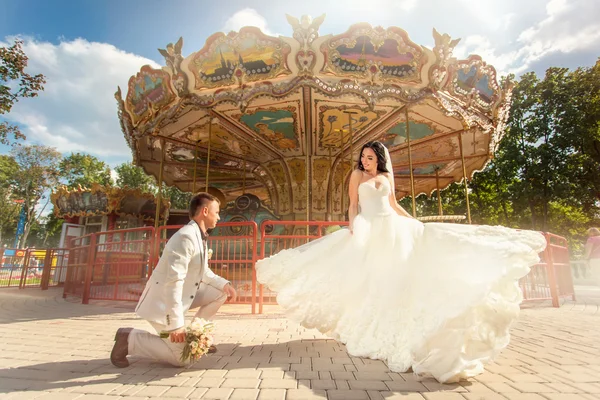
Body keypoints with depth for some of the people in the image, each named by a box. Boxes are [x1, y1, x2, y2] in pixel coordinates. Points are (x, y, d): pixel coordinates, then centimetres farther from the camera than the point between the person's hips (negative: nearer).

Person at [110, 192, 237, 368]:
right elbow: (173, 281, -32)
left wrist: (224, 284, -3)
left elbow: (203, 272, 13)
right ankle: (129, 339, 4)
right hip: (163, 302, -9)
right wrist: (176, 324, -30)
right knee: (182, 357, -7)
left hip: (184, 295, 10)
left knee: (220, 292, 5)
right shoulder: (186, 237, -26)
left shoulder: (199, 236, 5)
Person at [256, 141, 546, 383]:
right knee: (369, 277, -4)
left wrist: (414, 222, 13)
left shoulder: (386, 176, 13)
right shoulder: (357, 175, 4)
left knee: (395, 273, -2)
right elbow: (353, 205, 0)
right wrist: (352, 225, -16)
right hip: (368, 230, -3)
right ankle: (369, 329, 7)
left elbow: (394, 204, 18)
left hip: (393, 227, 3)